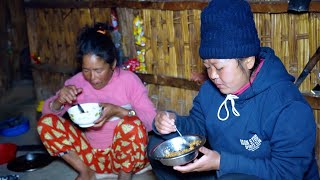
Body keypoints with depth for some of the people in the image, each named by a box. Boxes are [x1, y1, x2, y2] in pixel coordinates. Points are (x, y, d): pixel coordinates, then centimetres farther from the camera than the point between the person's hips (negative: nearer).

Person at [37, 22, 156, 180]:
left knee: (131, 125, -35)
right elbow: (47, 111, 0)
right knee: (46, 122, -11)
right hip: (91, 154, 4)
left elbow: (152, 119, -18)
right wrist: (59, 100, -23)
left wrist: (118, 111, -33)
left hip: (125, 156, -3)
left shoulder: (129, 80, -14)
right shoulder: (77, 82, -5)